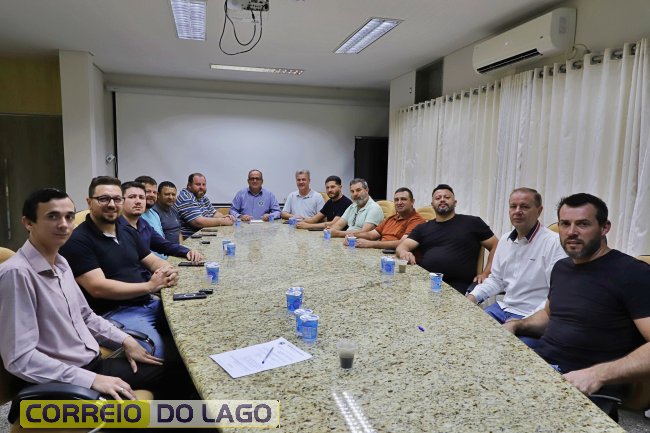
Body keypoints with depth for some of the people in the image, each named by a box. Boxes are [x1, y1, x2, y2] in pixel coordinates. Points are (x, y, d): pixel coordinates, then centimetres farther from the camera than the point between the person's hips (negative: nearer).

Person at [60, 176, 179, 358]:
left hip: (150, 303, 8)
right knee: (156, 355, -29)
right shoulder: (78, 240, -9)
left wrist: (169, 271, -6)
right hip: (113, 313, -8)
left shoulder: (128, 233, 17)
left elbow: (153, 261, 18)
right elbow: (98, 288, -17)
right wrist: (150, 286, -18)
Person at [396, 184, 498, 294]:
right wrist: (404, 253, -15)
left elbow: (496, 247, 11)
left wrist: (485, 274, -2)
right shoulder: (423, 228, 20)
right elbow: (401, 247, 10)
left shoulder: (472, 223, 11)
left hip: (458, 285, -3)